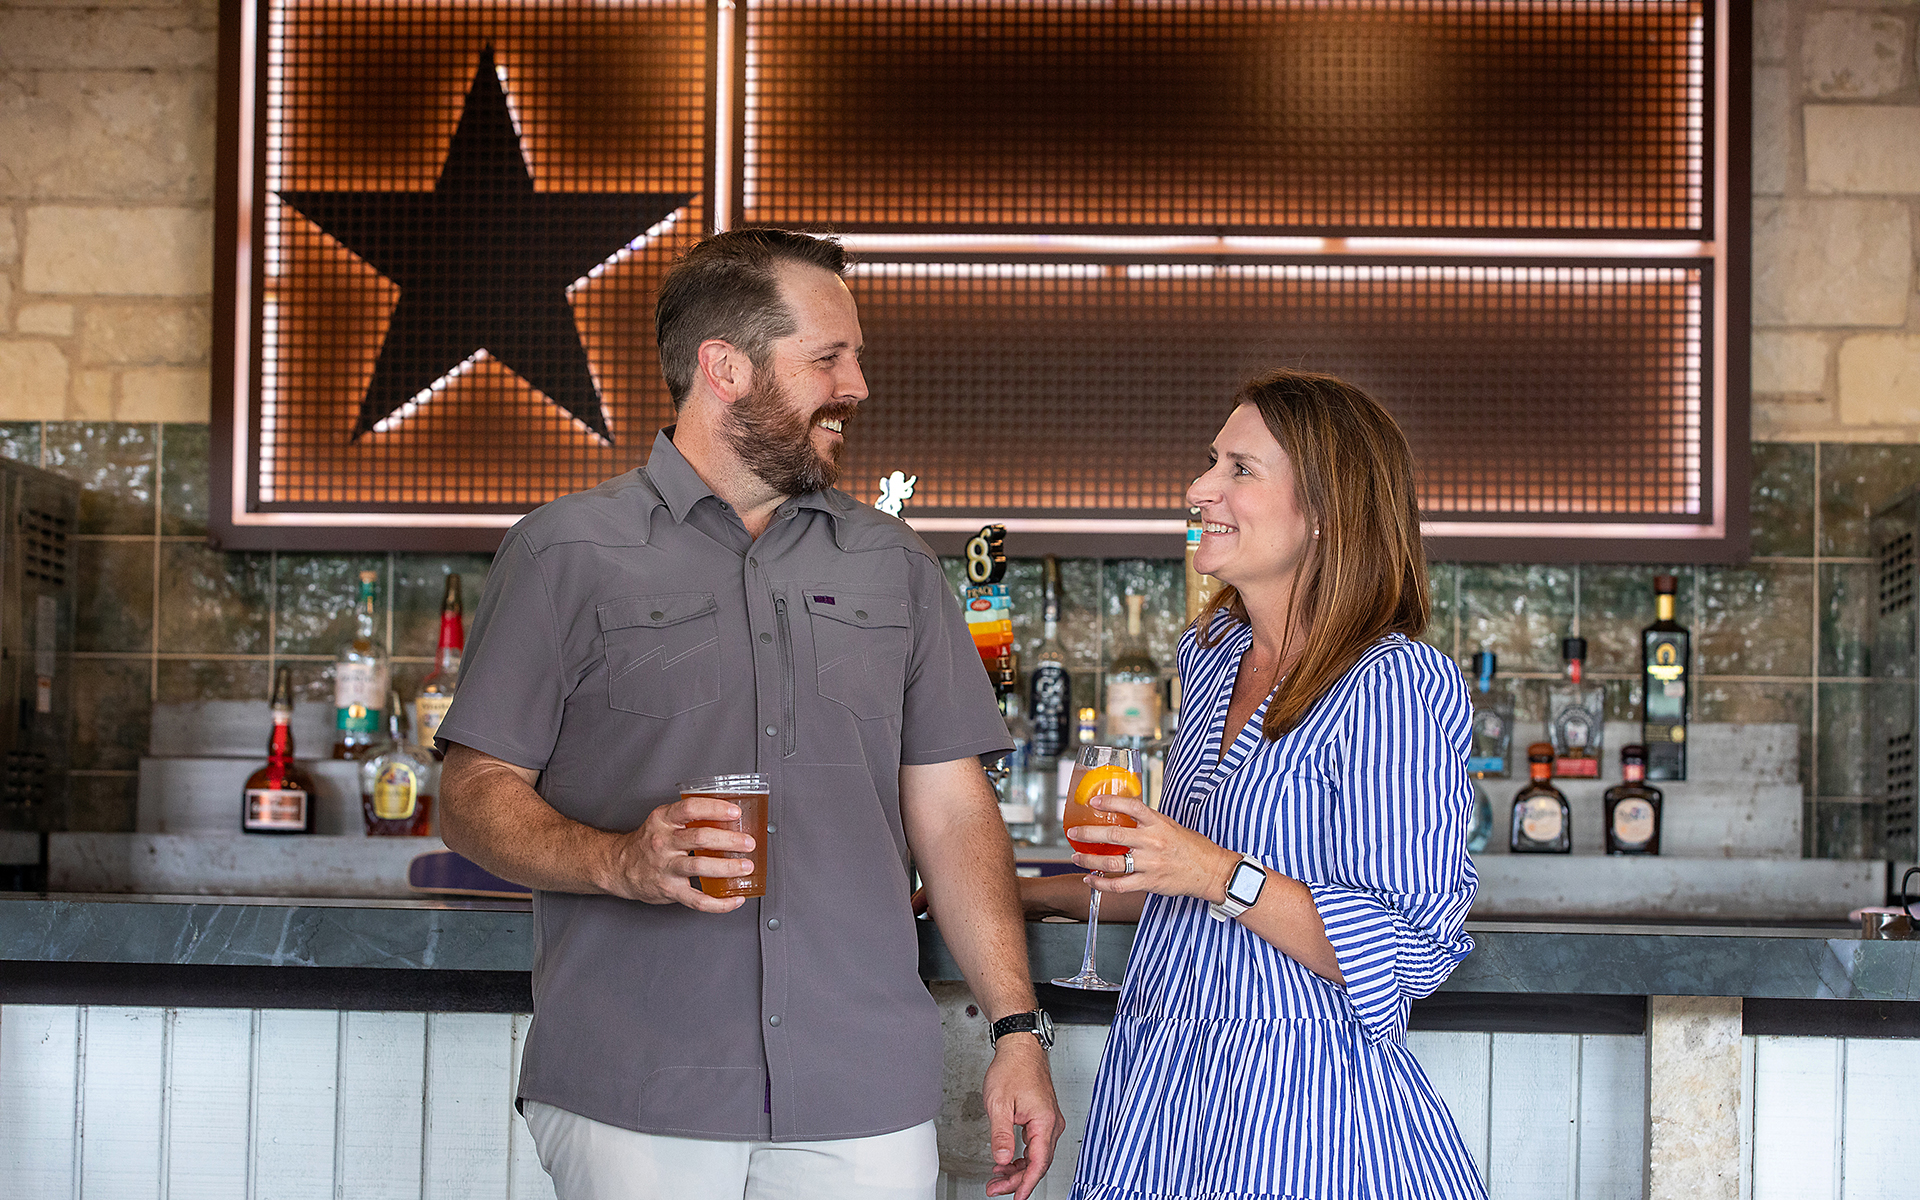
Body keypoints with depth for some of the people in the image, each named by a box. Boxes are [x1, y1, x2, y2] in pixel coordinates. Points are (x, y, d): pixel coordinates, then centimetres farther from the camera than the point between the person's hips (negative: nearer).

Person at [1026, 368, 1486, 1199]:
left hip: (1295, 1099, -7)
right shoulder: (1214, 654, 10)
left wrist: (1221, 875, -24)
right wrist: (1034, 895, 20)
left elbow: (1412, 950, -19)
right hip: (1159, 1077, 7)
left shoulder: (1396, 683, -15)